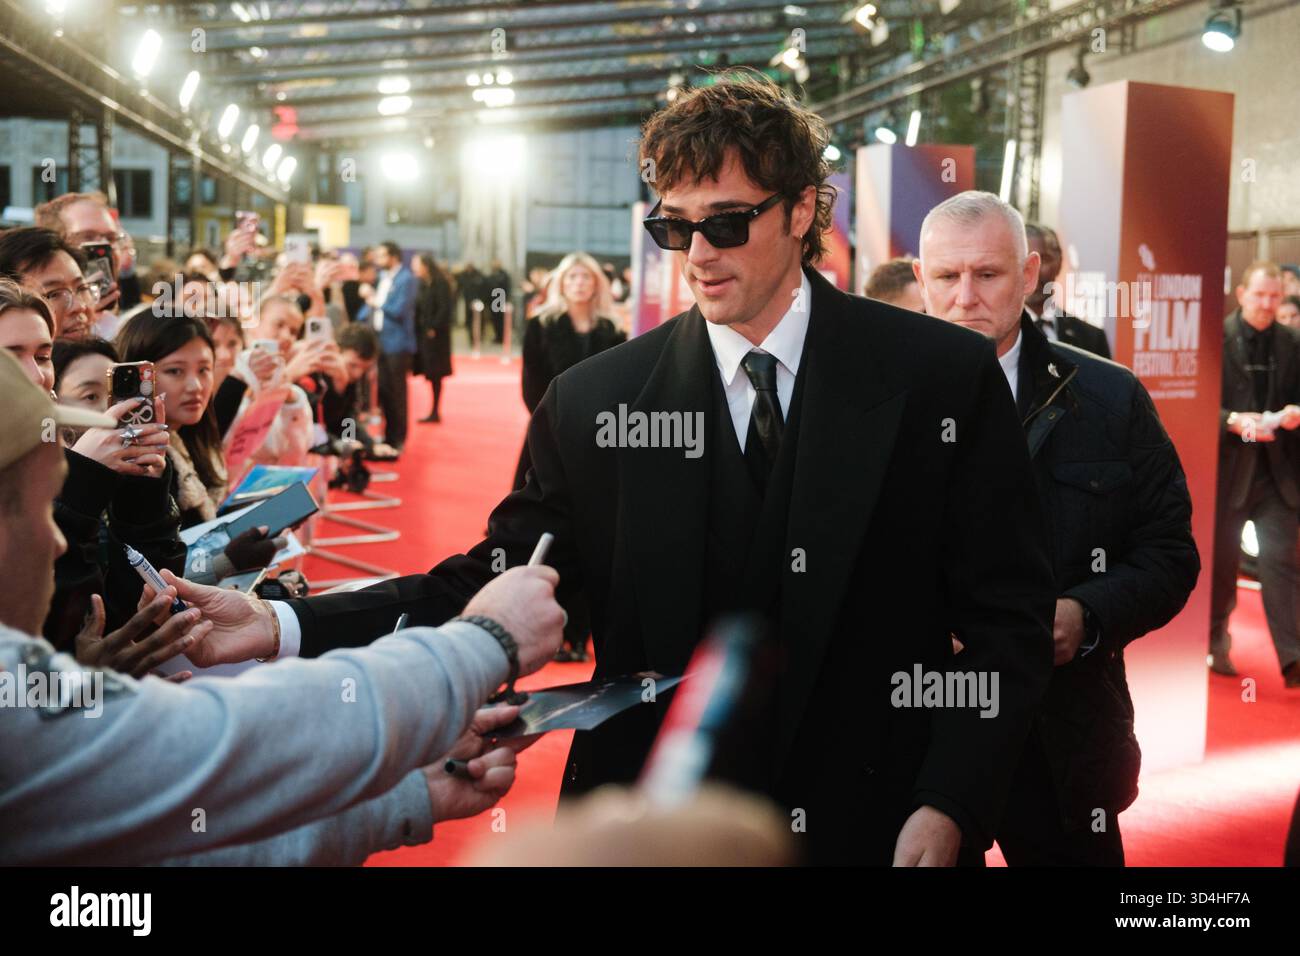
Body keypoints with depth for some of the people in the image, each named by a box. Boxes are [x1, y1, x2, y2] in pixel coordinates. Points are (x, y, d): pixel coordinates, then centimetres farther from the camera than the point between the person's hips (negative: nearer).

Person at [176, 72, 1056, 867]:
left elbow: (1009, 615, -4)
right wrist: (288, 629, -16)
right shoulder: (594, 403, -2)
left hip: (875, 829, -1)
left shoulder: (945, 376, -6)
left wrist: (949, 804, -14)